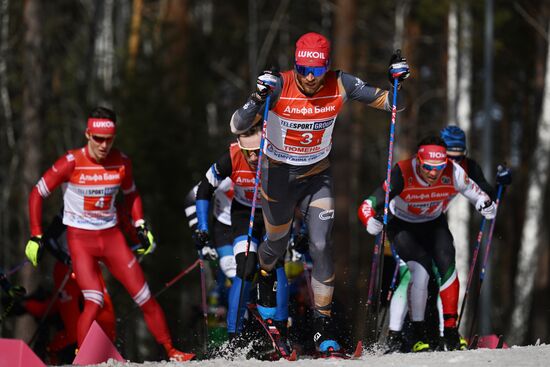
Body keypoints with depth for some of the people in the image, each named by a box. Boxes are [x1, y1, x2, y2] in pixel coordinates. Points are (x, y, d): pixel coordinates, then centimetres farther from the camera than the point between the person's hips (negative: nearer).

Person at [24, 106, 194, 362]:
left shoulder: (122, 163, -3)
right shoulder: (71, 163, -15)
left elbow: (131, 194, 18)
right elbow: (37, 195, -6)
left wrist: (141, 227, 6)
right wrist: (36, 238, -9)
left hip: (112, 237, 4)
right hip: (80, 239, -4)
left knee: (146, 299, 1)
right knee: (94, 302, -22)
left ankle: (171, 352, 13)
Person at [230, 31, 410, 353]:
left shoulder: (340, 86, -19)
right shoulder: (279, 87, -26)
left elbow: (386, 102, -8)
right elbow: (237, 127, -28)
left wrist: (397, 82, -29)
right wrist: (258, 99, -45)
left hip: (318, 176, 1)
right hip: (279, 175, -1)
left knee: (322, 246, -11)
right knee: (278, 243, 18)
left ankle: (323, 325, -1)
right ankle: (264, 272, 55)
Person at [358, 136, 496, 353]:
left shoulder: (453, 174, -25)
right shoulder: (402, 175, -33)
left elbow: (474, 192, -6)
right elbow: (367, 206, -32)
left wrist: (485, 204, -28)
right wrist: (370, 222, -53)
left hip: (434, 224, 3)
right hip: (402, 227, -3)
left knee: (447, 266, -19)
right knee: (421, 270, -23)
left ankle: (450, 331, -10)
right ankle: (418, 335, -13)